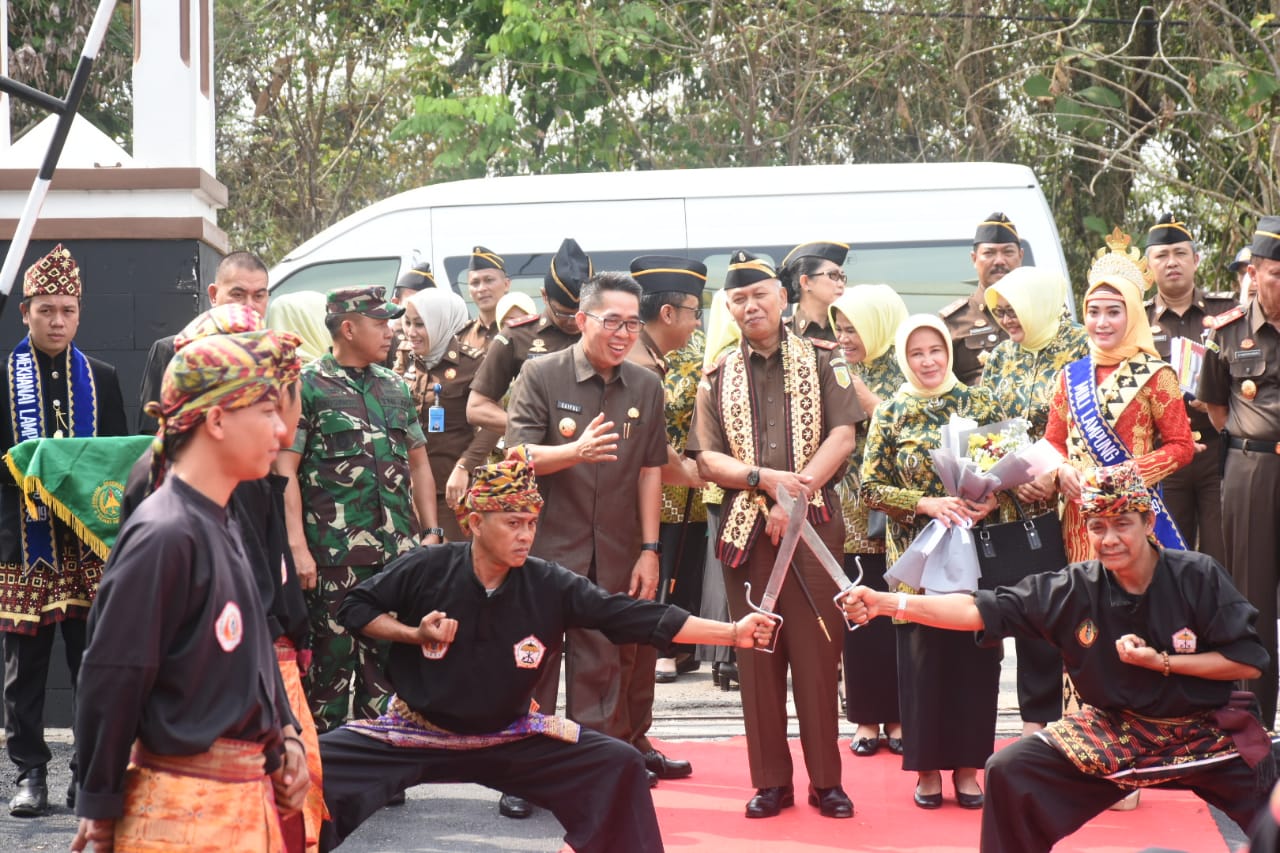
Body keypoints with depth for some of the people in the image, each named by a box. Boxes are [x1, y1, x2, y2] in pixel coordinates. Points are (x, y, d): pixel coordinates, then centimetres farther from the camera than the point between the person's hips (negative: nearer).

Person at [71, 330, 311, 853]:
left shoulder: (221, 528, 11)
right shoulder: (164, 536, -17)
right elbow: (111, 679, -16)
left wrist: (283, 736, 8)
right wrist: (100, 809, -10)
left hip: (247, 797, 9)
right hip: (187, 809, -9)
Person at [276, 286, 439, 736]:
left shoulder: (395, 387, 16)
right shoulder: (308, 385, -2)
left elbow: (418, 464, 21)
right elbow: (285, 468, -7)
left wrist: (431, 532, 13)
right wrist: (297, 545, -14)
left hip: (398, 548, 5)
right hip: (334, 553, -5)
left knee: (387, 657, 8)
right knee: (331, 657, -1)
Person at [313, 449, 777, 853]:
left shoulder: (550, 586, -12)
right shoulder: (425, 569, -14)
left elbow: (639, 617, -14)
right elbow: (355, 607, -1)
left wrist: (733, 633, -19)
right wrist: (414, 634, -18)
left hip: (510, 739, 1)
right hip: (416, 733, -1)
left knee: (619, 764, -11)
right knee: (318, 761, -19)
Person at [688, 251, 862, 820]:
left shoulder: (821, 361, 6)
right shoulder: (718, 378, 12)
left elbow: (842, 437, -3)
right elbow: (707, 459, 5)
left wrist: (796, 496, -13)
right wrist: (766, 479, -12)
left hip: (815, 521, -2)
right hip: (745, 527, 2)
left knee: (817, 650, -4)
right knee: (757, 653, 2)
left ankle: (826, 779, 3)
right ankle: (771, 780, 9)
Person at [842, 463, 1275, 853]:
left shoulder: (1198, 577, -15)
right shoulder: (1073, 590, -10)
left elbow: (1248, 662, -12)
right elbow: (980, 609, -14)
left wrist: (1162, 662, -20)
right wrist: (885, 603, -25)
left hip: (1206, 733, -2)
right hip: (1115, 732, 2)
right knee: (1010, 772, -10)